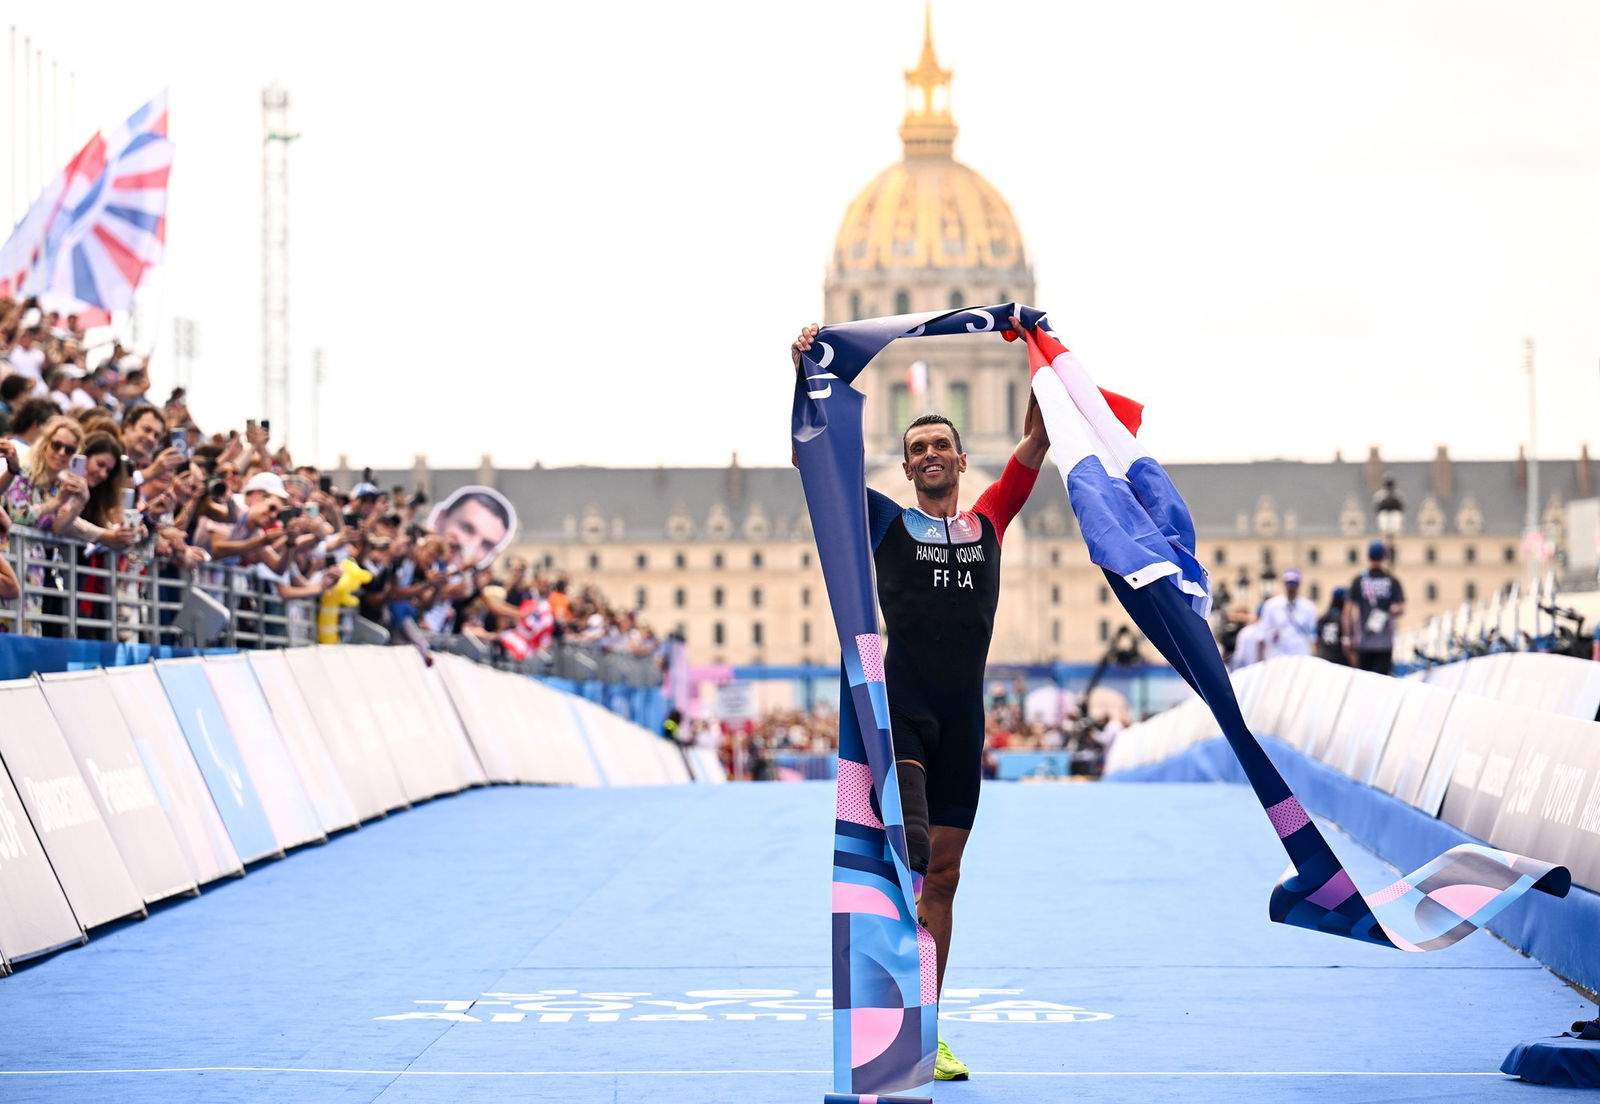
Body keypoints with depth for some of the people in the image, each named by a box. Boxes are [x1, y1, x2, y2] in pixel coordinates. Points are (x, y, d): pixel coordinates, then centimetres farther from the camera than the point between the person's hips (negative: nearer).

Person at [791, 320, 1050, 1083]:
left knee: (944, 872, 8)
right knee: (909, 850, -23)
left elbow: (1036, 442, 14)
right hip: (898, 704, -4)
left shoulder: (988, 521, 15)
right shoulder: (887, 523, 7)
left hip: (962, 716, 4)